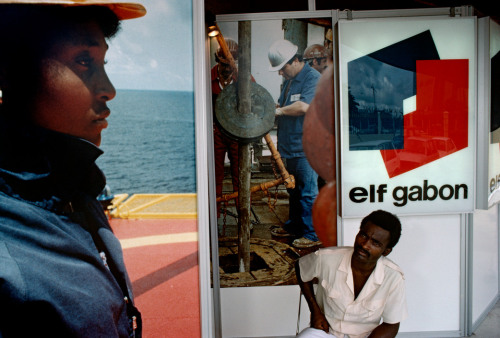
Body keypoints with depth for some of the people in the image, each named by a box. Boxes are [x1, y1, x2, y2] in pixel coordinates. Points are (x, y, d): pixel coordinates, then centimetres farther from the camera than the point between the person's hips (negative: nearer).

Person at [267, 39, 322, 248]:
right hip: (291, 146, 9)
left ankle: (312, 234, 6)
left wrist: (278, 111, -13)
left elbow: (303, 106, -26)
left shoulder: (313, 78, -13)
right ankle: (294, 226, 32)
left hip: (306, 147, -9)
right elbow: (283, 106, 24)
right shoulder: (289, 80, 17)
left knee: (308, 192, -3)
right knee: (293, 190, 19)